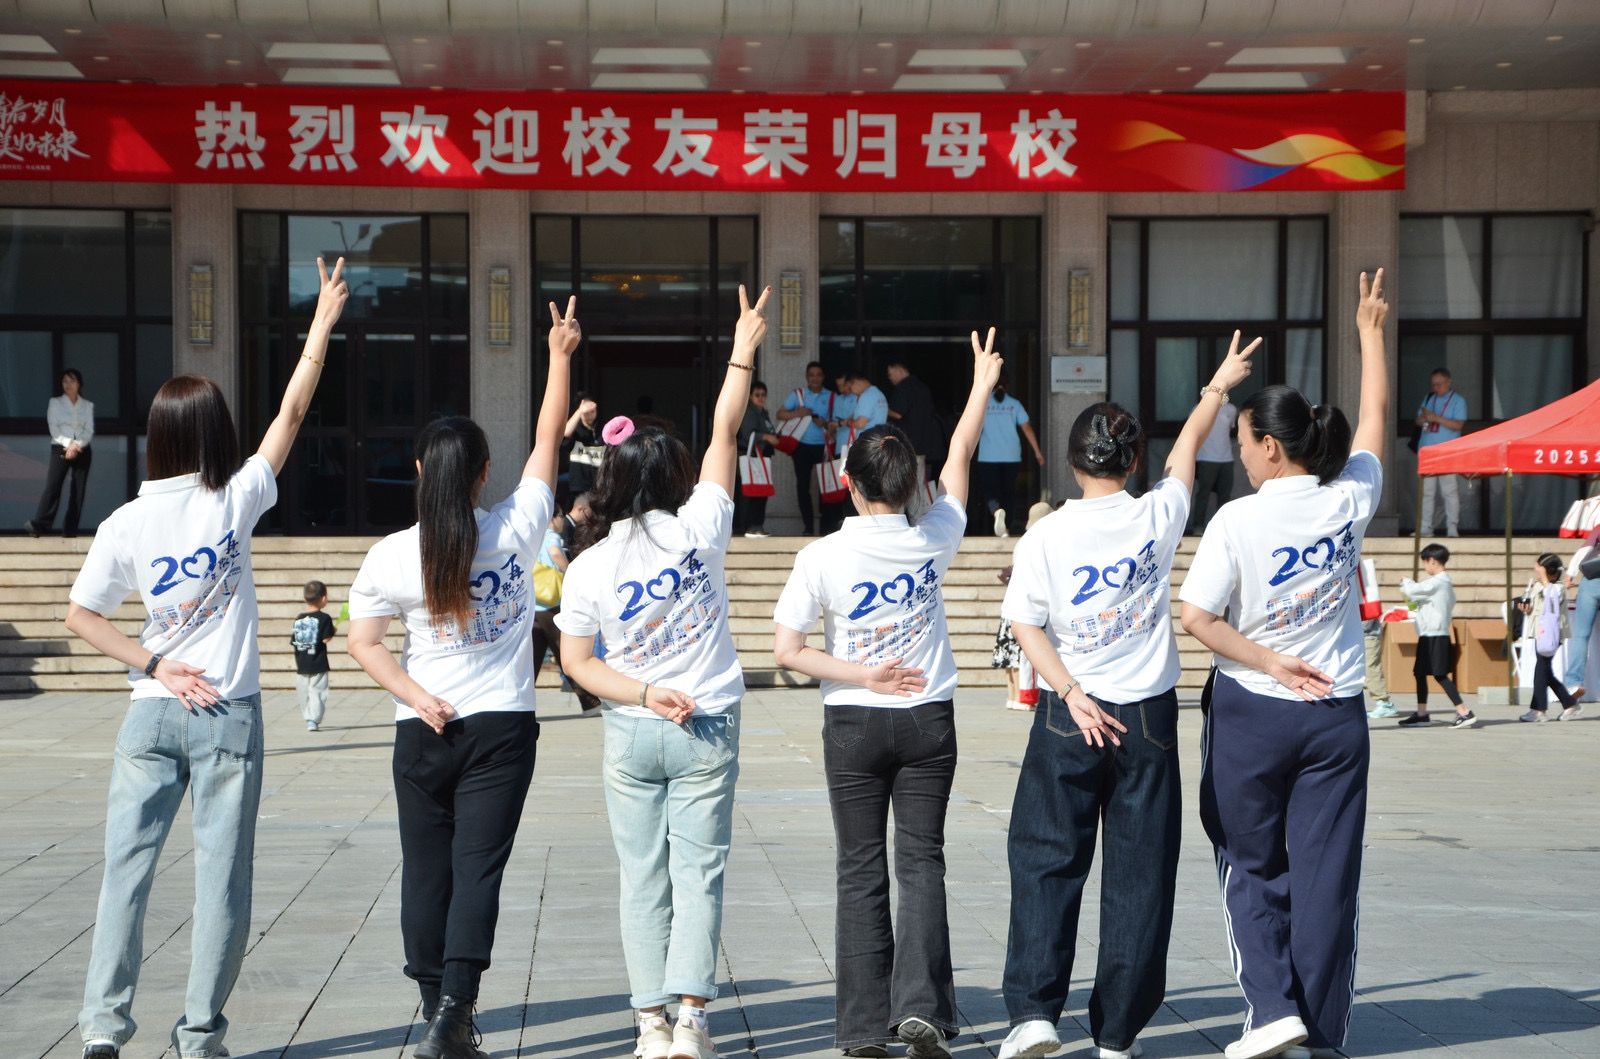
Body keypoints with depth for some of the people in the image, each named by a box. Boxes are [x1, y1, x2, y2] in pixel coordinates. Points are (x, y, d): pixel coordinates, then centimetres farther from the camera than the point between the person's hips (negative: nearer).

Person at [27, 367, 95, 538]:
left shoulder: (88, 405, 12)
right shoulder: (55, 403, 8)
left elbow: (89, 431, 4)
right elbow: (54, 429, -1)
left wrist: (77, 445, -13)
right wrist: (68, 444, -14)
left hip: (82, 451, 2)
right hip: (60, 449, -2)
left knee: (78, 490, -4)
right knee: (52, 486, -15)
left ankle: (70, 529, -1)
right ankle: (38, 524, -19)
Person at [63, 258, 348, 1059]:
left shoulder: (126, 523, -2)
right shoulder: (235, 501, -5)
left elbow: (80, 617, 1)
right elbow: (292, 411, 5)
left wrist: (154, 666, 1)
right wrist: (323, 322, 12)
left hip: (151, 714, 2)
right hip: (229, 715, -1)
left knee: (126, 867, 4)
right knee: (221, 878, 3)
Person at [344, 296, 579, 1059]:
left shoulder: (391, 556, -5)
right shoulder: (515, 531, -6)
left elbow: (362, 642, -6)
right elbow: (547, 444, 5)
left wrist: (419, 700, -6)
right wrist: (560, 355, 15)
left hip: (424, 732, 1)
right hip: (502, 727, -1)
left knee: (426, 873, 10)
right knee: (478, 867, -3)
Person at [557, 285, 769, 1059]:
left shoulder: (588, 566, -3)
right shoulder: (696, 531, -7)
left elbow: (576, 661, -3)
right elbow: (724, 436, 2)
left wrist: (644, 695, -5)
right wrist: (743, 353, 10)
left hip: (630, 735, 1)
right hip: (706, 731, -1)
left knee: (643, 879, 7)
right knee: (697, 873, 1)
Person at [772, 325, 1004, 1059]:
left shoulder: (823, 556, -11)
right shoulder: (932, 541, -5)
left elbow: (786, 650, -13)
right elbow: (959, 459, 12)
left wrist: (862, 677, -8)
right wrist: (982, 384, 25)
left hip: (854, 724, -1)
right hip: (928, 721, 1)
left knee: (861, 870, 5)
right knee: (921, 862, 5)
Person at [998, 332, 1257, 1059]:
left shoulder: (1044, 537, -5)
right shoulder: (1157, 518, -2)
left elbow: (1026, 626, -10)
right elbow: (1189, 444, 15)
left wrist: (1071, 693, -11)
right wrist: (1218, 386, 30)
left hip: (1069, 718, -1)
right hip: (1148, 715, 1)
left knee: (1046, 860, 7)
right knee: (1139, 870, 6)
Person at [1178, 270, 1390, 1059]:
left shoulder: (1238, 520, -12)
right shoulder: (1349, 500, -2)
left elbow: (1197, 618, -15)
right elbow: (1375, 420, 14)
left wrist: (1271, 663, -9)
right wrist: (1370, 333, 24)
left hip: (1251, 713, -3)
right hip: (1337, 716, 3)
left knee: (1252, 868, 12)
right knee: (1326, 875, 6)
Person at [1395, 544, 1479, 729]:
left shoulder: (1435, 583, -16)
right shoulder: (1446, 582, 15)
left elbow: (1410, 591, -14)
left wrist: (1406, 582, 6)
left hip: (1434, 635, -10)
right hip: (1429, 635, 10)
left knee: (1440, 675, -10)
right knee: (1420, 673, 15)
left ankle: (1465, 713, -13)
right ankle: (1421, 714, 22)